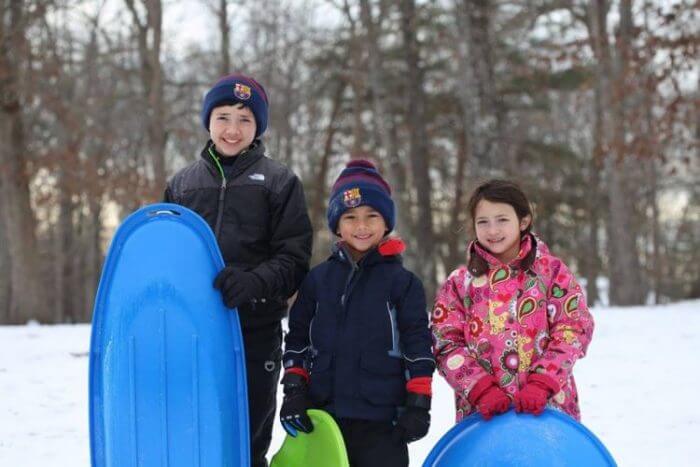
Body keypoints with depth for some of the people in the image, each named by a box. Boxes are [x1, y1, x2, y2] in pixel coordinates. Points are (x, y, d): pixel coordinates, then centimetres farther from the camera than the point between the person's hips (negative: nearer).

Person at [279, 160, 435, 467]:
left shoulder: (402, 282, 0)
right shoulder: (318, 279, 8)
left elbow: (418, 346, -1)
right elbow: (298, 339, 13)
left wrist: (418, 404, -6)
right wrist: (294, 390, 4)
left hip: (381, 418, -3)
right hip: (323, 412, 3)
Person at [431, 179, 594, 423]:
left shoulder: (552, 271, 5)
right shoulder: (460, 282, 8)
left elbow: (572, 331, -2)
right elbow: (446, 342, 1)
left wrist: (541, 384, -15)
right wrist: (482, 390, -13)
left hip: (548, 407, -1)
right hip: (482, 412, 1)